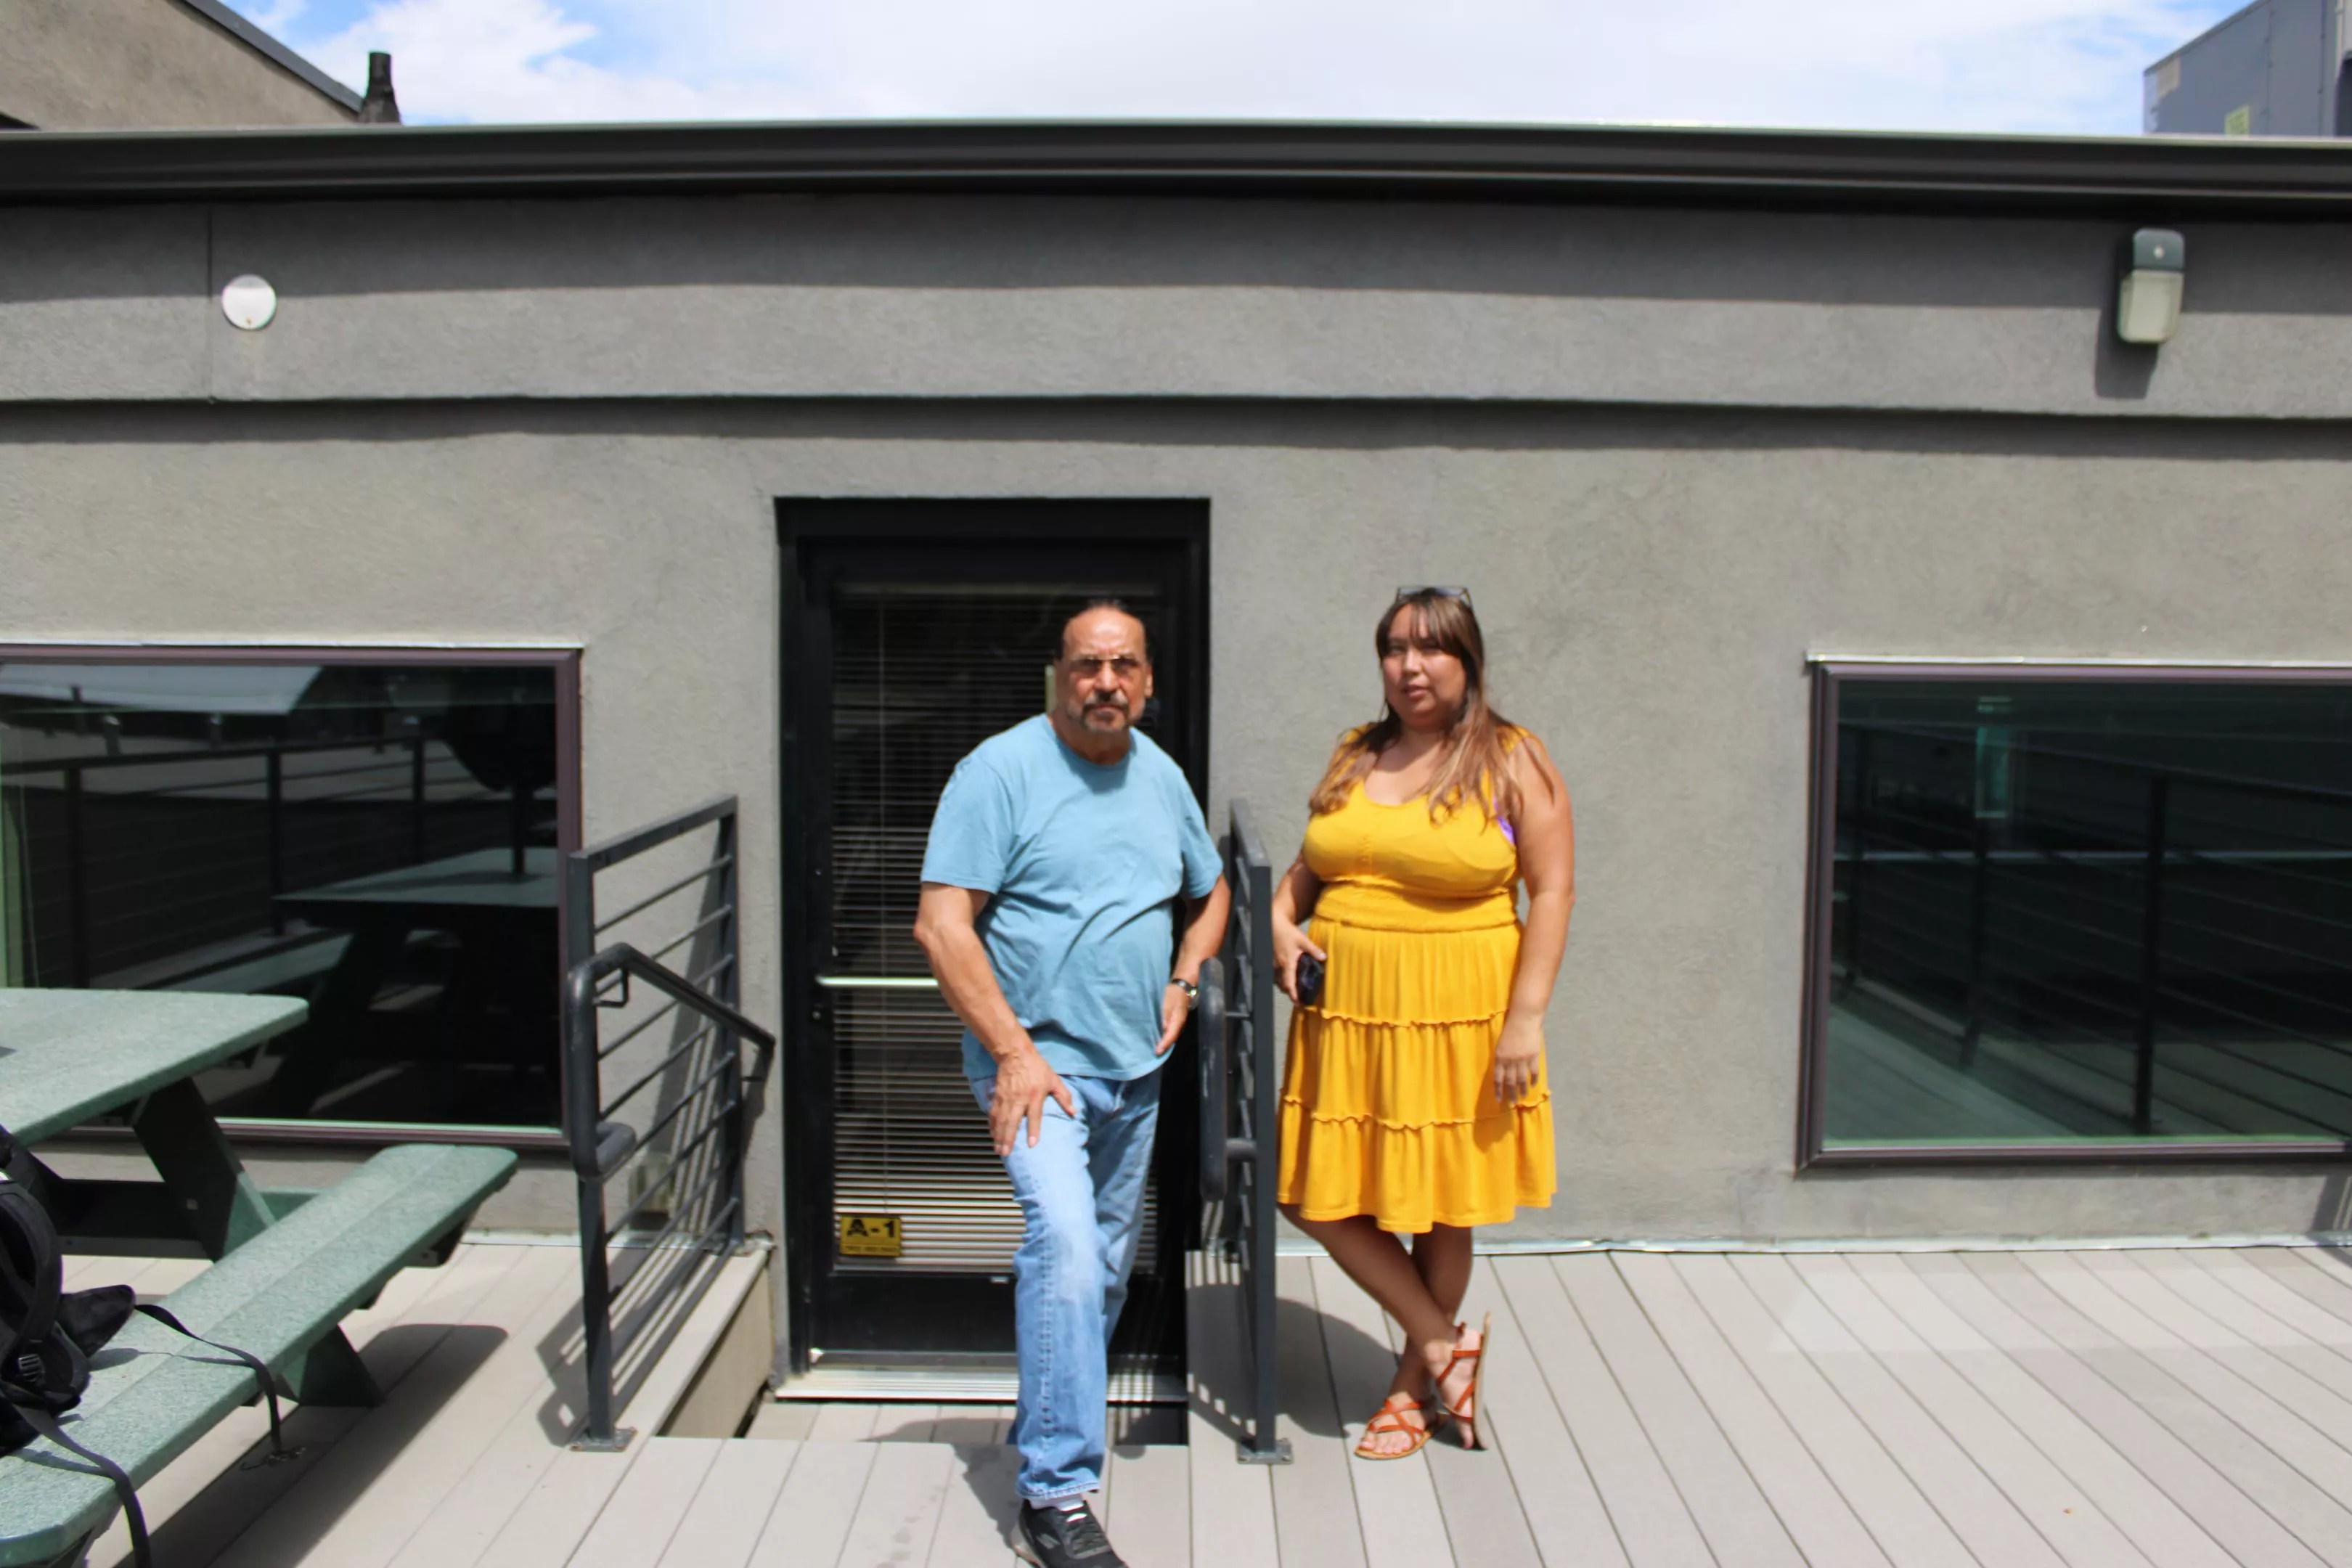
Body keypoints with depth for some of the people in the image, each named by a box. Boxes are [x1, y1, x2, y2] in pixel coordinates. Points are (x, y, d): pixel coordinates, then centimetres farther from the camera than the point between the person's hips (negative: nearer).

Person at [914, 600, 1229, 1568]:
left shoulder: (1160, 777, 9)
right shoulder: (1002, 770, -11)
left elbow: (1210, 893, 25)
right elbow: (941, 925, -16)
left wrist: (1184, 982, 7)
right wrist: (1014, 1050, -20)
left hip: (1135, 1070, 7)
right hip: (1037, 1061, -7)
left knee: (1105, 1267, 16)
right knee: (1065, 1245, -22)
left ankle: (1051, 1432, 38)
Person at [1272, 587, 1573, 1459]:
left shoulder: (1513, 762, -4)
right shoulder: (1354, 756, 10)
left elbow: (1552, 893, -7)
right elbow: (1307, 866, 19)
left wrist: (1526, 1018, -14)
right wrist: (1282, 921, -2)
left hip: (1454, 1021, -4)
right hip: (1346, 1015, 5)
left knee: (1442, 1211, 9)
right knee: (1319, 1199, 4)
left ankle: (1414, 1384, 31)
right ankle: (1442, 1343, 23)